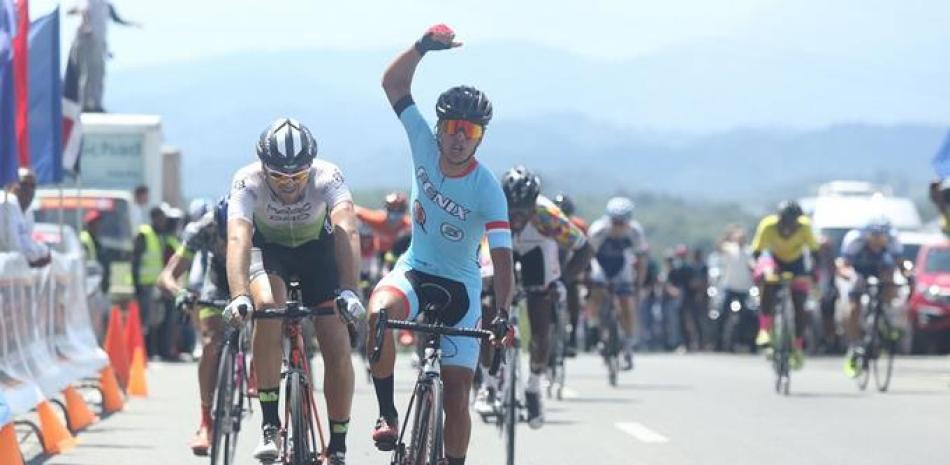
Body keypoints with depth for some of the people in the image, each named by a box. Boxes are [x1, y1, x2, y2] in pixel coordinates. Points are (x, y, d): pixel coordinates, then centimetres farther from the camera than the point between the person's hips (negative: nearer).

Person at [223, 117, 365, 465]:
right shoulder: (247, 182, -33)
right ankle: (269, 426, -24)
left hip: (317, 250, 1)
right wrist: (239, 296, -61)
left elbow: (346, 231, -46)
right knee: (267, 306, -32)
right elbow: (238, 239, -45)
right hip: (268, 249, -1)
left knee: (338, 348, -11)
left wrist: (349, 291, -61)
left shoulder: (327, 178, -33)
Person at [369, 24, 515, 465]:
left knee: (457, 393, -6)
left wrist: (502, 311, -41)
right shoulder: (424, 145, -11)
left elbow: (502, 256, -26)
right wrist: (423, 47, -27)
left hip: (460, 285, -2)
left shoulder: (487, 190, -20)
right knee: (379, 312, -34)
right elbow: (393, 82, -10)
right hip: (415, 269, 2)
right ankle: (387, 415, -22)